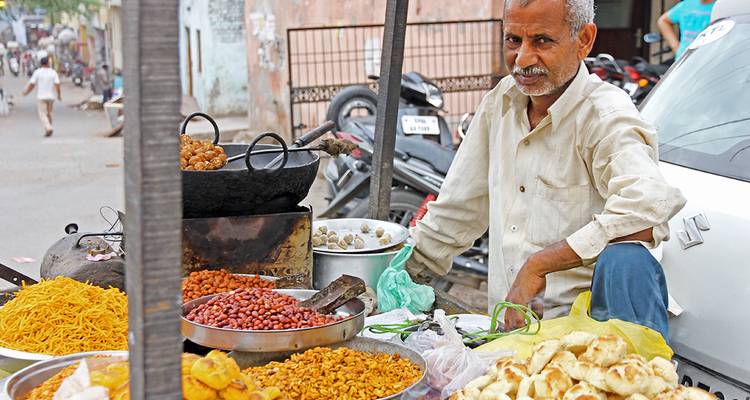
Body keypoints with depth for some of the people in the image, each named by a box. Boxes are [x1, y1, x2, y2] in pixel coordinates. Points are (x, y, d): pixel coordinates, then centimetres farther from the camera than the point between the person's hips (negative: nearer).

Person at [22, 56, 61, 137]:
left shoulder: (37, 72, -4)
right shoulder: (53, 72, -1)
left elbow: (32, 84, -5)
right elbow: (57, 85, -9)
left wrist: (26, 92, 11)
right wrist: (59, 95, 3)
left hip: (41, 96, -2)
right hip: (51, 96, 2)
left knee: (42, 114, -3)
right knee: (49, 113, 16)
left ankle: (48, 128, -23)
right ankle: (48, 130, 19)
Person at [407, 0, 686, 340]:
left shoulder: (606, 116, -12)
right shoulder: (501, 101, 10)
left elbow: (647, 210, -33)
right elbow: (458, 209, 21)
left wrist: (537, 265, -28)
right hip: (509, 326, 6)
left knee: (624, 262, -36)